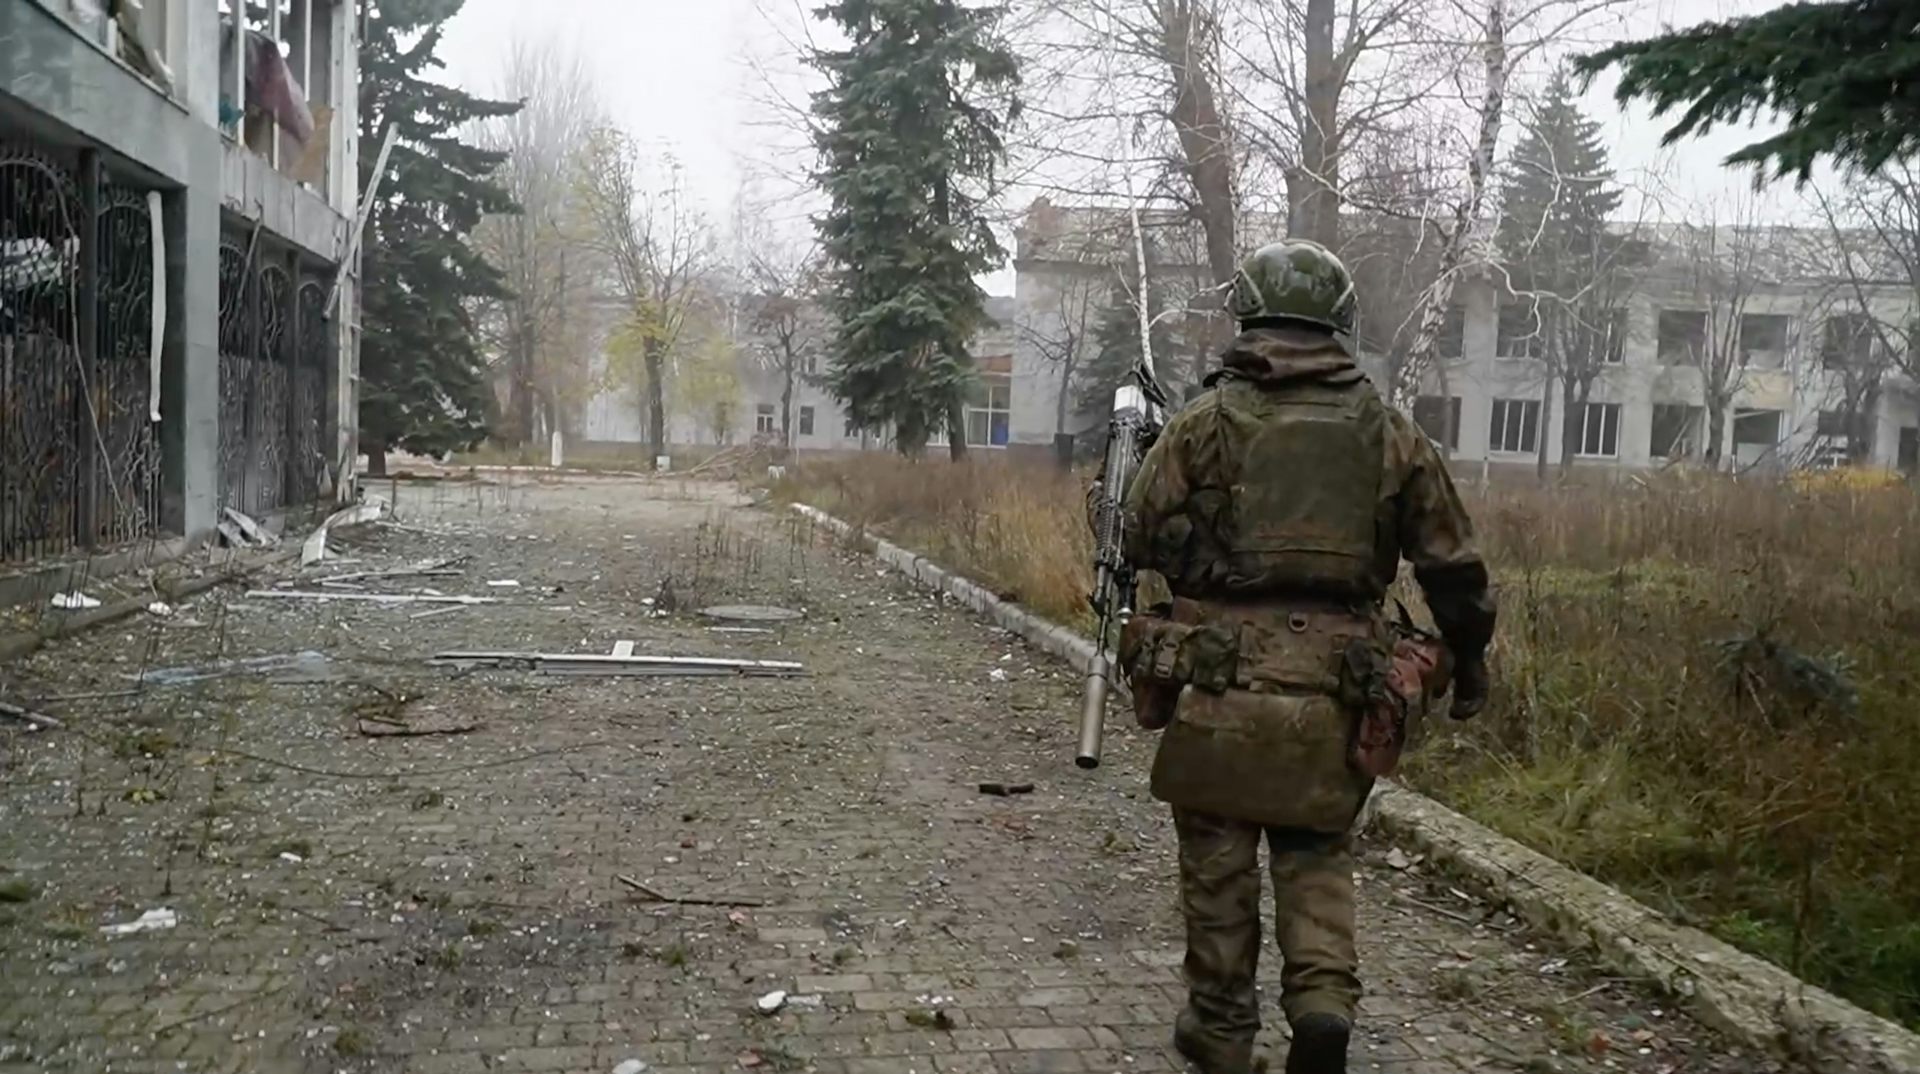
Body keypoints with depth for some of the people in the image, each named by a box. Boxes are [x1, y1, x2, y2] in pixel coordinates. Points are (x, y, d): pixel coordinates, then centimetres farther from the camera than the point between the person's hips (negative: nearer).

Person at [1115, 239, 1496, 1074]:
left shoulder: (1204, 421, -4)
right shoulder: (1389, 432, 4)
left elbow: (1141, 541, 0)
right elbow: (1453, 564, 8)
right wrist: (1468, 658, 21)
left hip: (1218, 683, -2)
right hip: (1333, 690, 2)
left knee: (1218, 859, 12)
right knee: (1317, 855, 18)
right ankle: (1324, 998, 0)